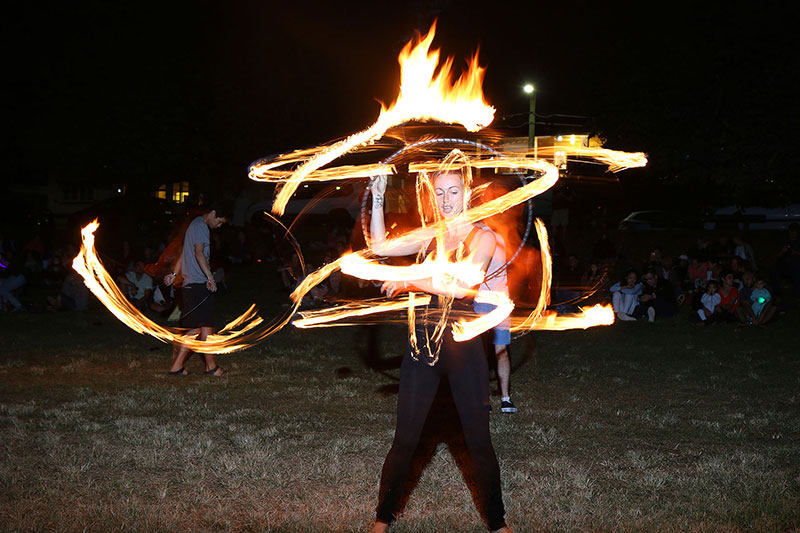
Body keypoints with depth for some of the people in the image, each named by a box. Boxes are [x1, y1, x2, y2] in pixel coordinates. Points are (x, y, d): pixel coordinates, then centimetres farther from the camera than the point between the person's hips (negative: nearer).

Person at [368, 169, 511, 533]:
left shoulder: (482, 238, -5)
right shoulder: (431, 236, 10)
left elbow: (459, 286, -18)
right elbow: (380, 247, 8)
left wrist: (408, 282, -11)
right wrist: (378, 200, 2)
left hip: (464, 346, -3)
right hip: (424, 343, 3)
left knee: (479, 441, 3)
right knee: (405, 440, 4)